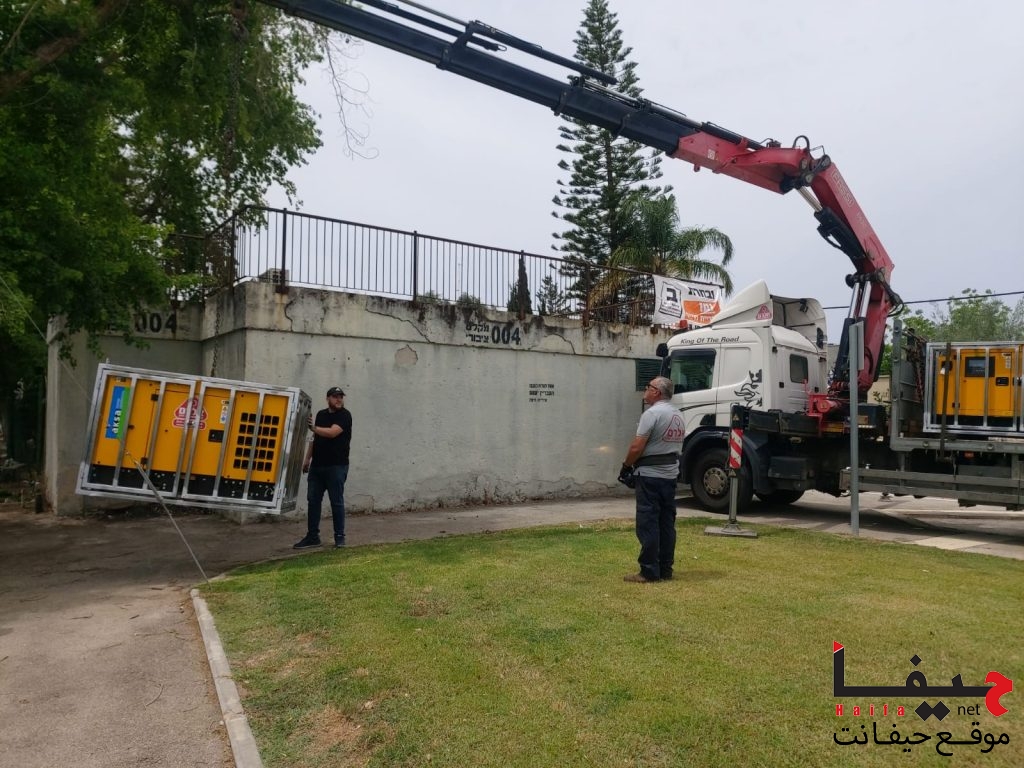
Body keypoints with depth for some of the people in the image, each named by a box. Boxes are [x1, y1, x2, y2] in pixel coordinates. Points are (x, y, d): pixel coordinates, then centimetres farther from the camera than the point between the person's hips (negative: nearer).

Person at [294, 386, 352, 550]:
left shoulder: (345, 415, -6)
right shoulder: (321, 414, 15)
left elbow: (332, 432, -20)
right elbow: (314, 438, 20)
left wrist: (314, 428, -11)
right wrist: (307, 458, 16)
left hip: (336, 467, -6)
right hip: (317, 465, 6)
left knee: (337, 502, -1)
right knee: (313, 500, 7)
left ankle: (339, 537, 9)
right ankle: (312, 536, 16)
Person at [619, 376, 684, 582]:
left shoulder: (652, 413, -15)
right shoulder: (678, 415, 14)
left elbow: (637, 447, -18)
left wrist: (626, 466, -4)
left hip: (650, 475, -9)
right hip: (671, 474, 9)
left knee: (648, 524, -4)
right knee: (666, 524, 11)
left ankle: (649, 571, -2)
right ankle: (665, 570, 16)